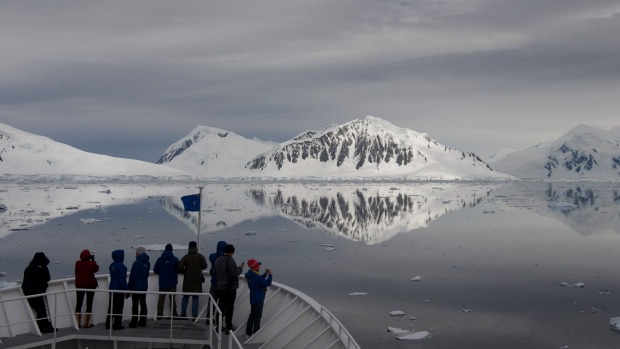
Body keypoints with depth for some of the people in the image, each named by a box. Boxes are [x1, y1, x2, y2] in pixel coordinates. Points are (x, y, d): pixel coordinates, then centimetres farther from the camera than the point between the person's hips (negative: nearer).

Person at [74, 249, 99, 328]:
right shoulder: (92, 263, -13)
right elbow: (96, 269, 8)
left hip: (79, 285, 2)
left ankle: (78, 323, 17)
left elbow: (76, 273, 5)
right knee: (89, 304, 5)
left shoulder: (78, 263, -7)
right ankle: (87, 323, 4)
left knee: (79, 303, 13)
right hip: (90, 285, -2)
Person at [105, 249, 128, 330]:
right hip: (119, 290, -8)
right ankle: (117, 325, 4)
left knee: (111, 306, 15)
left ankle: (108, 324, 20)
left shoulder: (112, 265, 7)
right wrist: (126, 290, -14)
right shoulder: (121, 266, -18)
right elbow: (123, 280, -20)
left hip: (112, 288, 8)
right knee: (119, 308, 1)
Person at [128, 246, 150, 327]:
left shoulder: (136, 263, -20)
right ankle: (142, 322, 18)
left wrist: (129, 286, -9)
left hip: (136, 287, -7)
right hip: (144, 286, 7)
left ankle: (134, 323, 3)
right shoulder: (147, 263, 4)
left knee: (135, 305, -1)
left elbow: (133, 276, -18)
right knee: (143, 304, 13)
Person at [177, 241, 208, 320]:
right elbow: (205, 266, -5)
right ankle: (194, 315, 1)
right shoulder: (200, 256, -5)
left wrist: (184, 272, 6)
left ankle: (183, 314, 13)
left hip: (187, 280, 1)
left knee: (185, 297, 14)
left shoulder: (186, 257, -5)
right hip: (197, 280, -1)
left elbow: (179, 267, -13)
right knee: (195, 298, 5)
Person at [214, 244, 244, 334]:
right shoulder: (230, 260, -16)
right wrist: (240, 268, -3)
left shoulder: (218, 260, 7)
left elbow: (215, 273, 14)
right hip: (230, 288, -6)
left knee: (221, 306, 15)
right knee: (229, 308, 0)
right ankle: (228, 327, 1)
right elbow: (235, 273, -19)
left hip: (220, 287, 7)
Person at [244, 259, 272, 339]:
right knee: (257, 316, 2)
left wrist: (265, 274, 6)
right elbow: (267, 283, -25)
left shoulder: (251, 276, 3)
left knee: (252, 315, 18)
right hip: (258, 299, -9)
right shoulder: (256, 277, -25)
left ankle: (248, 333, 24)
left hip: (253, 298, 9)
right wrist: (270, 274, -13)